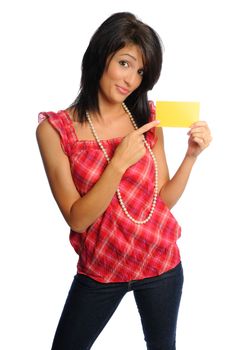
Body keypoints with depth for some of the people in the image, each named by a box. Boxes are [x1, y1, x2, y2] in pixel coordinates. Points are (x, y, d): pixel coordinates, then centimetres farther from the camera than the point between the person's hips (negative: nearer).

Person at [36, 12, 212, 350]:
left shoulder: (147, 118, -4)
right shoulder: (55, 129, -13)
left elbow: (164, 199, -1)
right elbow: (77, 218, -16)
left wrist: (192, 155, -15)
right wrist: (120, 162, -26)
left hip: (161, 261, 2)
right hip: (100, 270, -2)